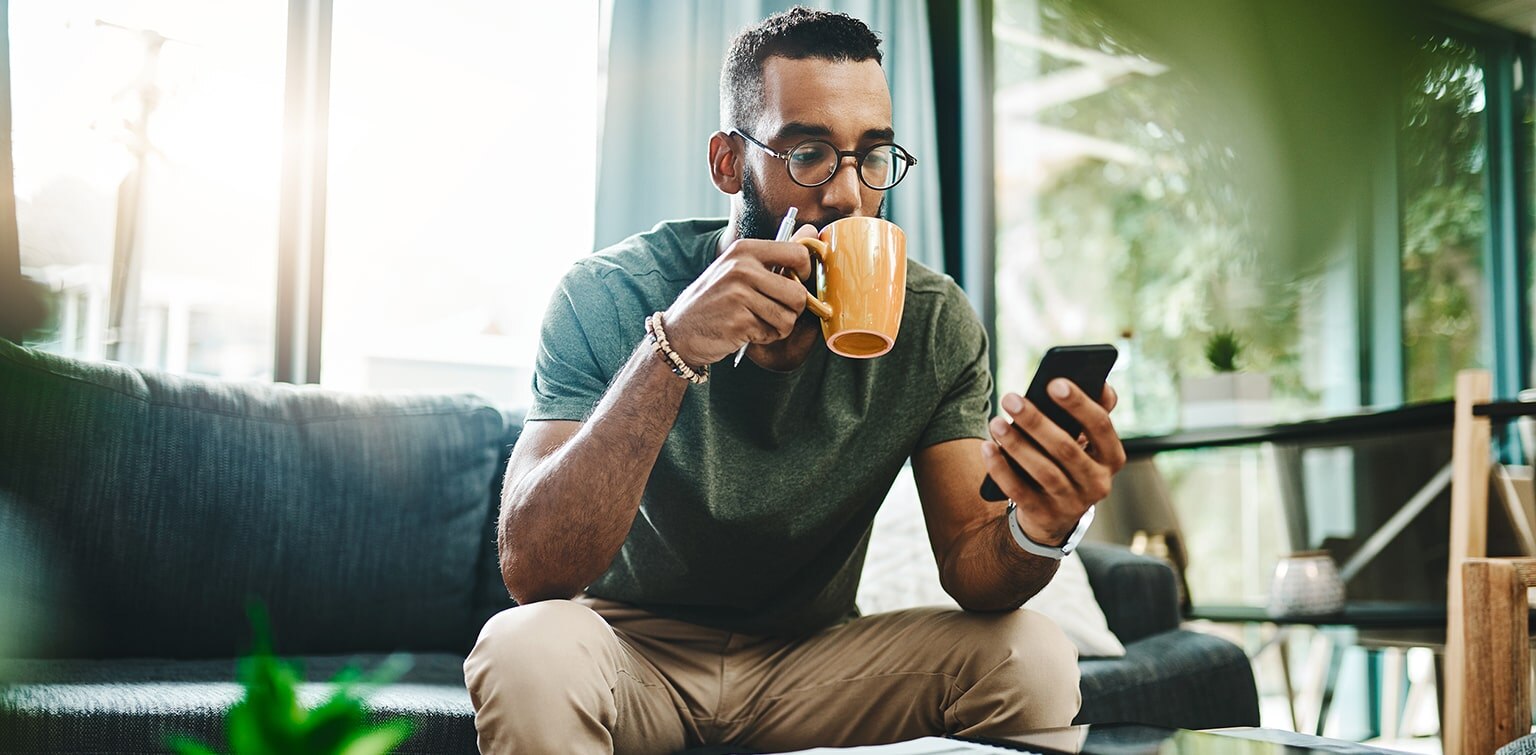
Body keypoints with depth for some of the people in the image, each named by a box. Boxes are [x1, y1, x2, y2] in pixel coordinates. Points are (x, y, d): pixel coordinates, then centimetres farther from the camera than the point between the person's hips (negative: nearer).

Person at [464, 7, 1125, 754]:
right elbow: (530, 570, -27)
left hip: (814, 654, 3)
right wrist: (673, 348, -39)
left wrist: (1037, 532, -37)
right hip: (636, 650, -2)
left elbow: (968, 561, -11)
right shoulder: (609, 296, -18)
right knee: (529, 650, -35)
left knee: (1034, 657, -21)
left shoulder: (933, 322, -9)